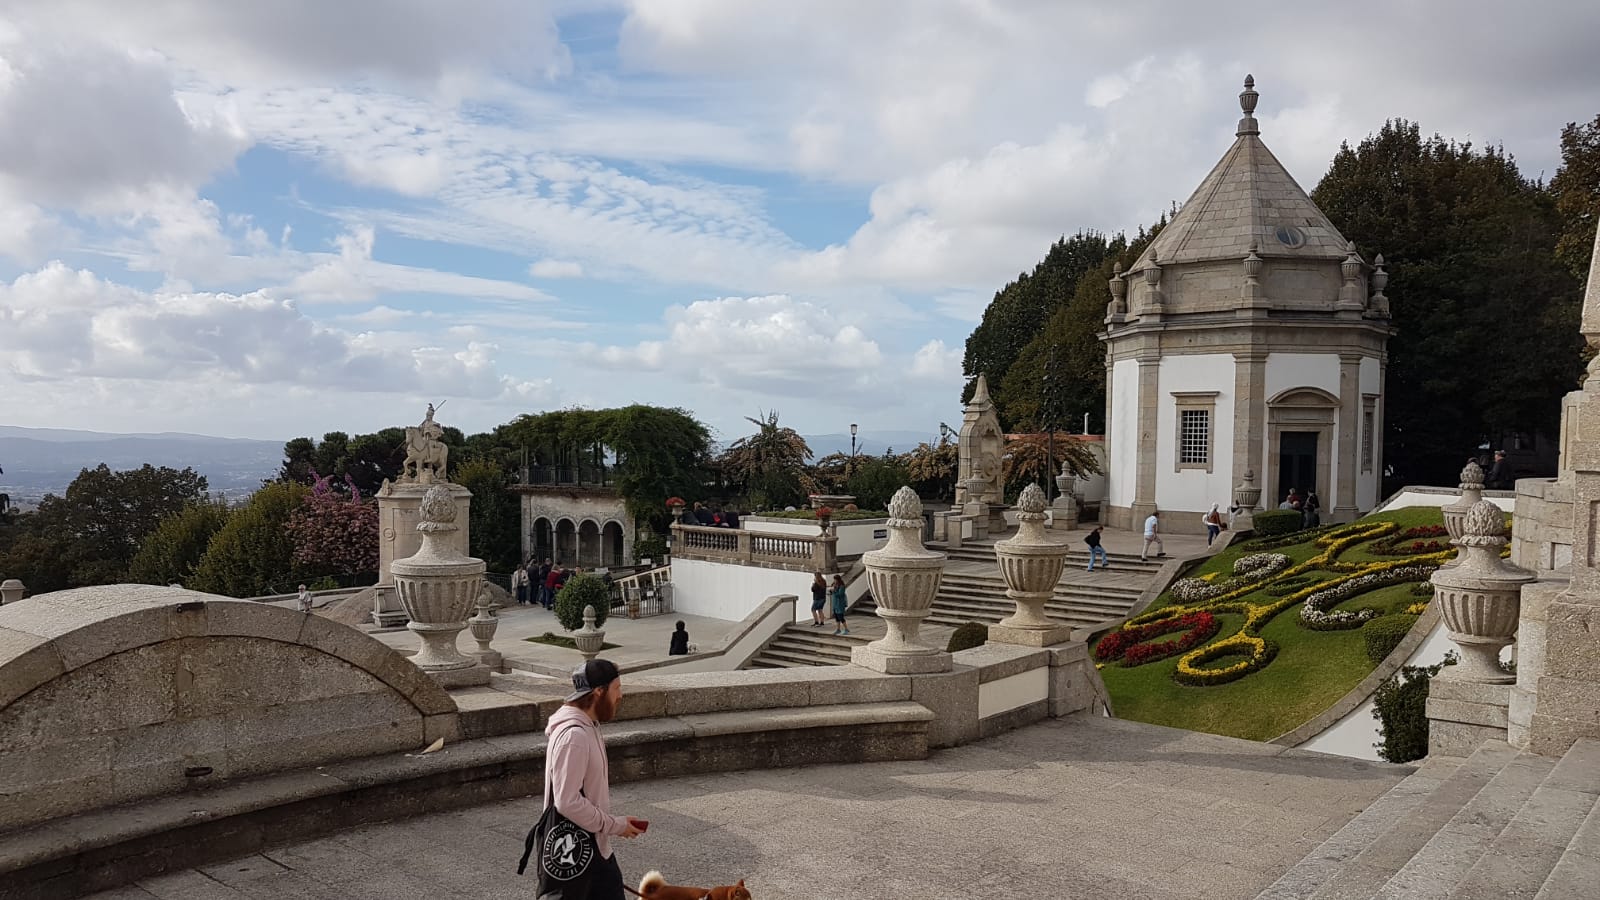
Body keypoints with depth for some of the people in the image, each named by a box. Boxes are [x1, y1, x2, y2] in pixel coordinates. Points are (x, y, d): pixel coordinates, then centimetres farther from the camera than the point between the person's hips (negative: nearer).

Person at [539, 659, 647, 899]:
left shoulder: (587, 727, 6)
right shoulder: (573, 735, -26)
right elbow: (568, 802, -27)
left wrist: (615, 822, 9)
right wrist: (614, 825, -18)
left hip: (594, 845, 10)